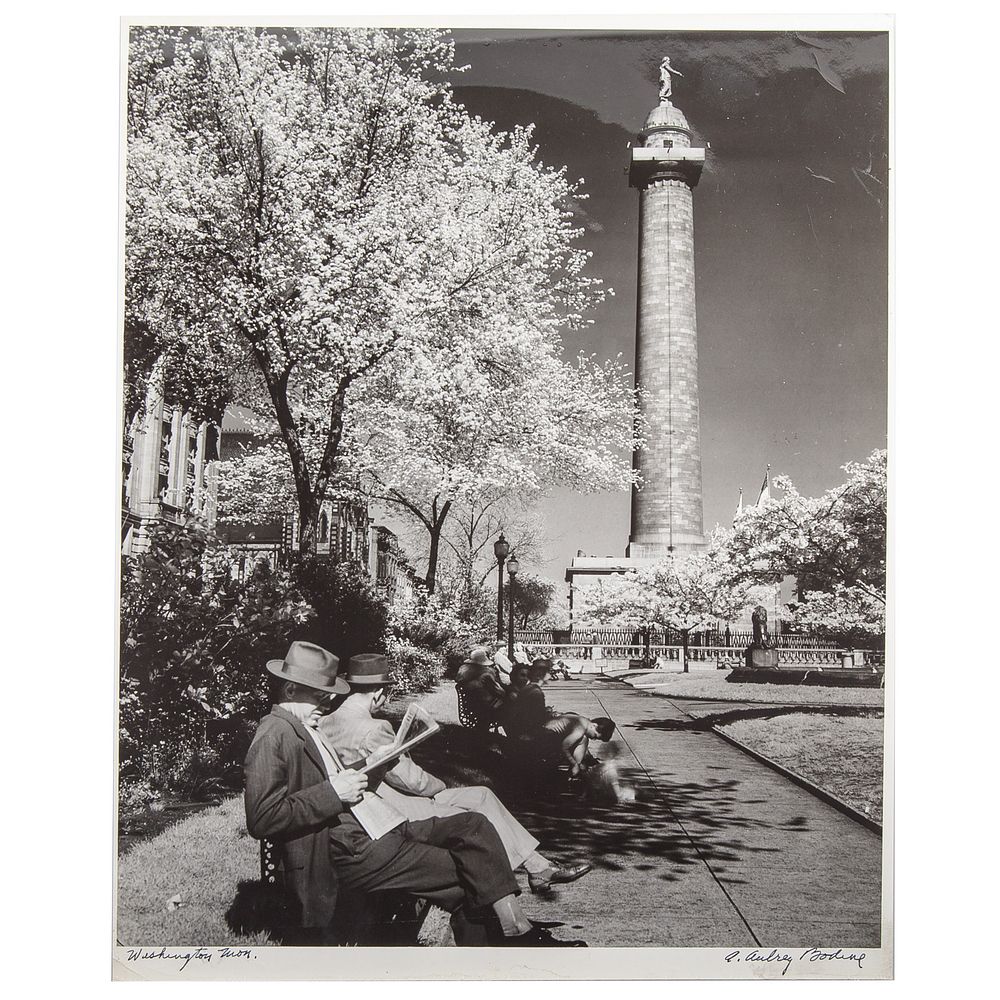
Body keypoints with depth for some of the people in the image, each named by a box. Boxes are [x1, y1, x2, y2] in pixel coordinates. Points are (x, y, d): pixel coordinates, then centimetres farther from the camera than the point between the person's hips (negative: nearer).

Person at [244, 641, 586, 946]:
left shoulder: (307, 729, 20)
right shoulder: (274, 735, -11)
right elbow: (262, 819, -20)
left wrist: (352, 779, 11)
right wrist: (332, 793, -20)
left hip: (376, 829, 10)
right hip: (352, 850, -10)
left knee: (474, 826, -4)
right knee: (465, 874, -13)